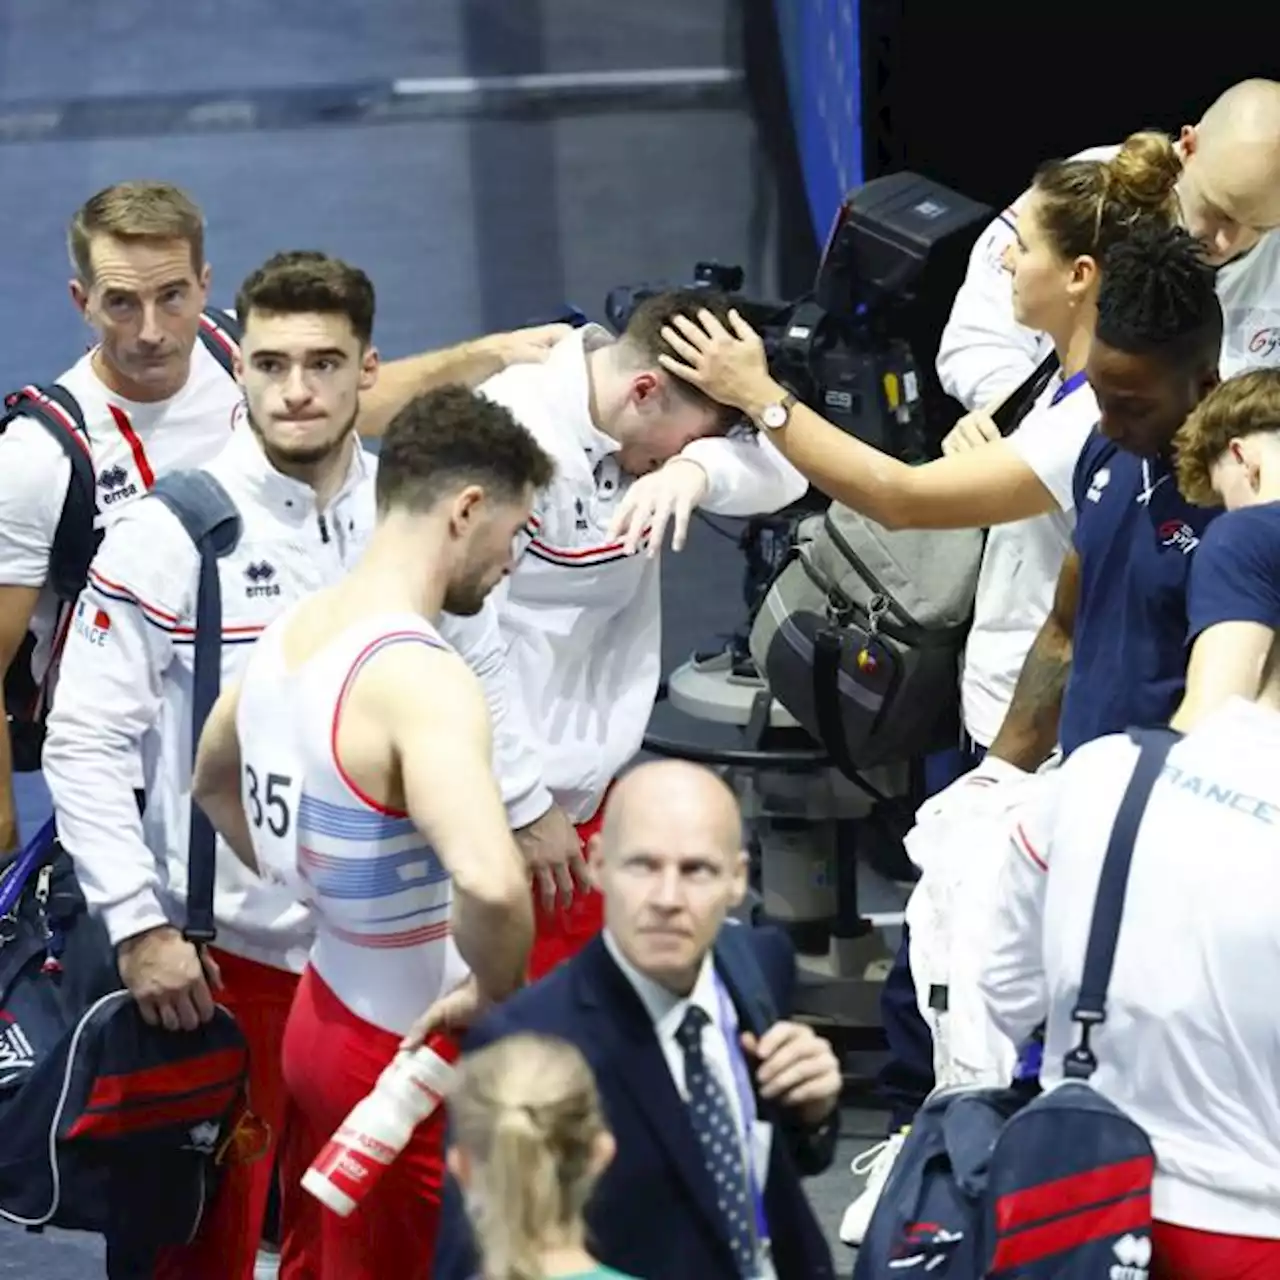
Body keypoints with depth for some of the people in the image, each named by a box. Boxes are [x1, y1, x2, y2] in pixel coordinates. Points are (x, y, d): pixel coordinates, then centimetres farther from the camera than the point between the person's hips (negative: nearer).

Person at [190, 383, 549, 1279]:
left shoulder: (290, 634, 2)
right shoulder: (421, 678, -26)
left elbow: (214, 781, 24)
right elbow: (488, 883, -41)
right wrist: (498, 1002, -22)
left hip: (325, 1013, 8)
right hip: (406, 1056, -8)